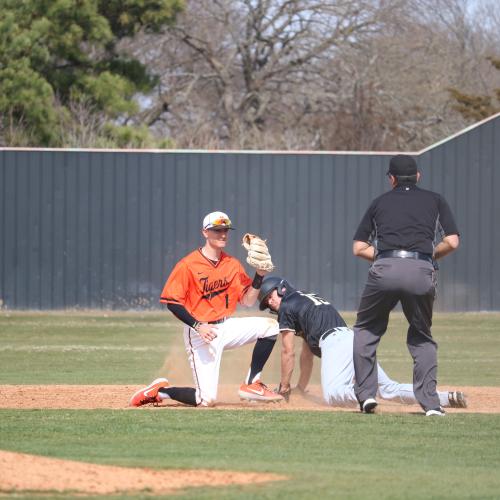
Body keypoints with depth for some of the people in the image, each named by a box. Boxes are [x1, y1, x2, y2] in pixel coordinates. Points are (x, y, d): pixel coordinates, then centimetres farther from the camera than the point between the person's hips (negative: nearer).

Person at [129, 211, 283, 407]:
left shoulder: (233, 264, 6)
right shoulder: (188, 265, -12)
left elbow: (248, 301, 6)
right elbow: (172, 301, -11)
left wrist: (259, 275, -9)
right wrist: (198, 326, -21)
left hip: (226, 327, 6)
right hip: (200, 333, -6)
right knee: (207, 399, -14)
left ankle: (252, 384, -1)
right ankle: (160, 390, 12)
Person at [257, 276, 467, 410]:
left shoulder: (287, 307, 10)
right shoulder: (308, 300, 35)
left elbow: (288, 352, 7)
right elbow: (307, 353, 39)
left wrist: (284, 387, 16)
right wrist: (300, 388, 41)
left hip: (335, 342, -9)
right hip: (354, 337, 9)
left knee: (332, 395, -28)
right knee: (388, 389, 10)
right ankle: (446, 397, -1)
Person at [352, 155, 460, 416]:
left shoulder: (380, 202, 22)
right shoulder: (435, 200, 20)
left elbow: (359, 248, 19)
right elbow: (451, 242, 10)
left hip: (385, 269, 0)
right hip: (422, 272, 0)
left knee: (365, 330, 20)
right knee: (422, 338, 17)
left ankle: (366, 394, 9)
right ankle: (430, 402, 4)